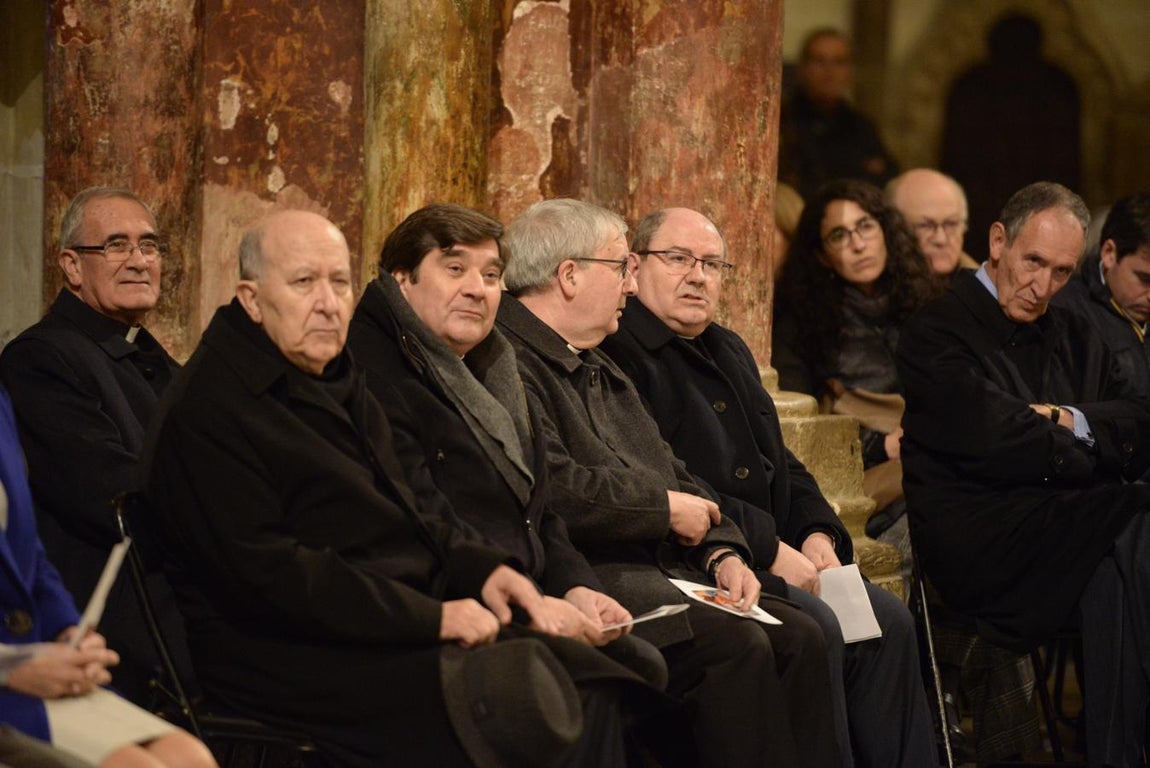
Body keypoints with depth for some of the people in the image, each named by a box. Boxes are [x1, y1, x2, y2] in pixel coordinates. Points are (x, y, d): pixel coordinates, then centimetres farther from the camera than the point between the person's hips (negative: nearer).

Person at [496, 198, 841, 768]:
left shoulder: (599, 371, 25)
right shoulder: (510, 362, -10)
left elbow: (671, 473, 23)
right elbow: (554, 489, -22)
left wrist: (721, 552, 5)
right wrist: (667, 508, -10)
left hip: (664, 568, 10)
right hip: (590, 573, -10)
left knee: (800, 636, -6)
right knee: (736, 644, -25)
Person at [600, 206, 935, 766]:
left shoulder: (729, 352, 23)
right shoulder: (618, 355, -9)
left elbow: (782, 463, 28)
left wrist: (818, 532, 6)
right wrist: (767, 546, -18)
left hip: (776, 554, 9)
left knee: (888, 621, -6)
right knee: (815, 628, -28)